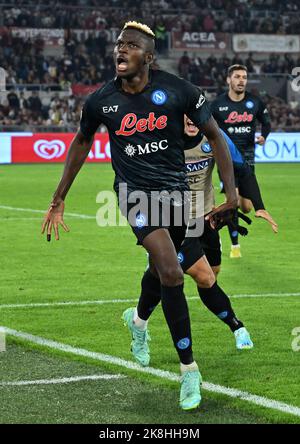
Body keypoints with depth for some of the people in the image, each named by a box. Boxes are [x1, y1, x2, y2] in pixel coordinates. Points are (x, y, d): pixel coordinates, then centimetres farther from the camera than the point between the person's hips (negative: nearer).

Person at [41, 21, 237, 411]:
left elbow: (214, 135, -1)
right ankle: (189, 370, -11)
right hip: (135, 189, -2)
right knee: (171, 273, -20)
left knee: (162, 269, 19)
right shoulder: (101, 100, -7)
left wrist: (231, 194, -8)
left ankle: (138, 321, 55)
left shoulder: (177, 90, -11)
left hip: (175, 189, 2)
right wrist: (58, 200, 15)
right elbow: (82, 142, 12)